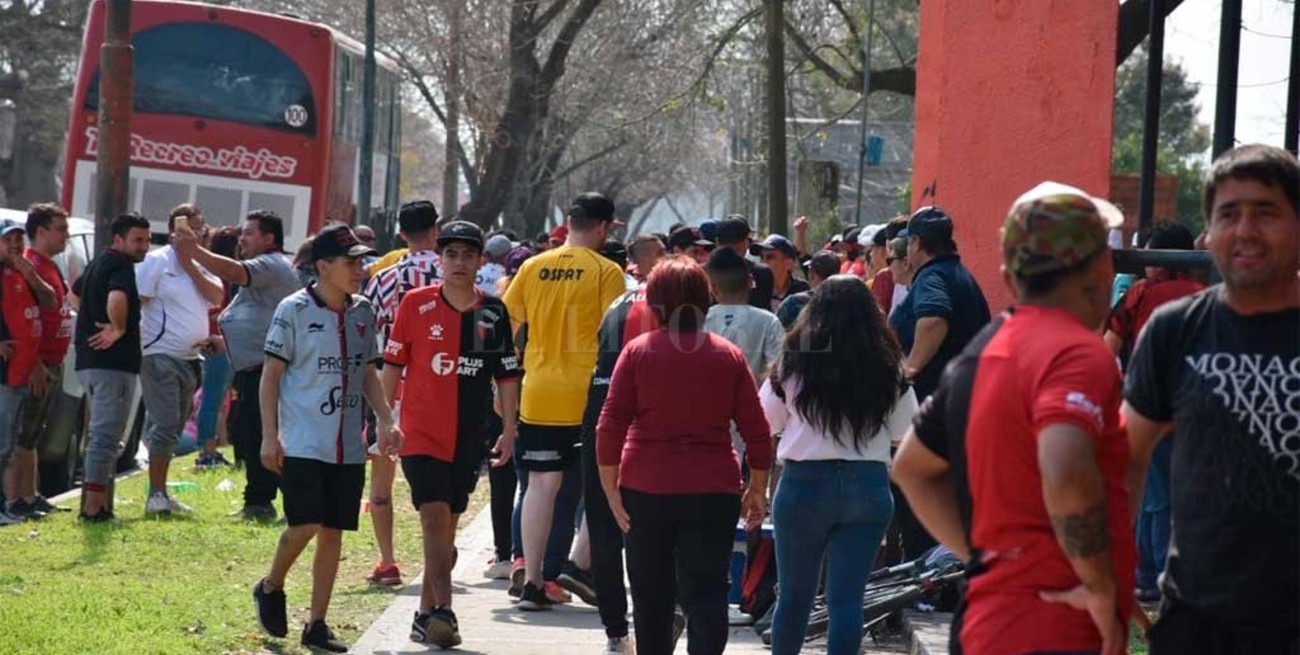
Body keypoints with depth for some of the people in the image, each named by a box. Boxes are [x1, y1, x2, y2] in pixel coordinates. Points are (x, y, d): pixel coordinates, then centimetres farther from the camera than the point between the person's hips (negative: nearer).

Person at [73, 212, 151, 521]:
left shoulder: (97, 264, 18)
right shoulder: (122, 266, -12)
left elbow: (76, 291, 38)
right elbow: (117, 297, -34)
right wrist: (119, 329, -19)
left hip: (89, 360, 10)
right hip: (114, 362, -10)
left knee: (101, 434, 17)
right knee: (106, 435, -9)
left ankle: (94, 503, 21)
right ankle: (95, 507, -10)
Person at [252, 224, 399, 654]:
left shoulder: (362, 313, 9)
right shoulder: (294, 310, -6)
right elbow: (271, 374, -4)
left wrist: (386, 421, 5)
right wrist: (269, 437, -8)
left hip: (348, 447, 5)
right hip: (303, 443, -5)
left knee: (333, 533, 4)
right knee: (306, 524, -14)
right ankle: (270, 588, 15)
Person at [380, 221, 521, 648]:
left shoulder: (493, 312, 4)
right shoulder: (416, 303, -2)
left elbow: (507, 374, 10)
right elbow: (393, 364, 3)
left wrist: (509, 430, 6)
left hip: (469, 439, 3)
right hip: (421, 433, -3)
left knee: (446, 527, 10)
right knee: (435, 517, -16)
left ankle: (427, 615, 19)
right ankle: (442, 612, -19)